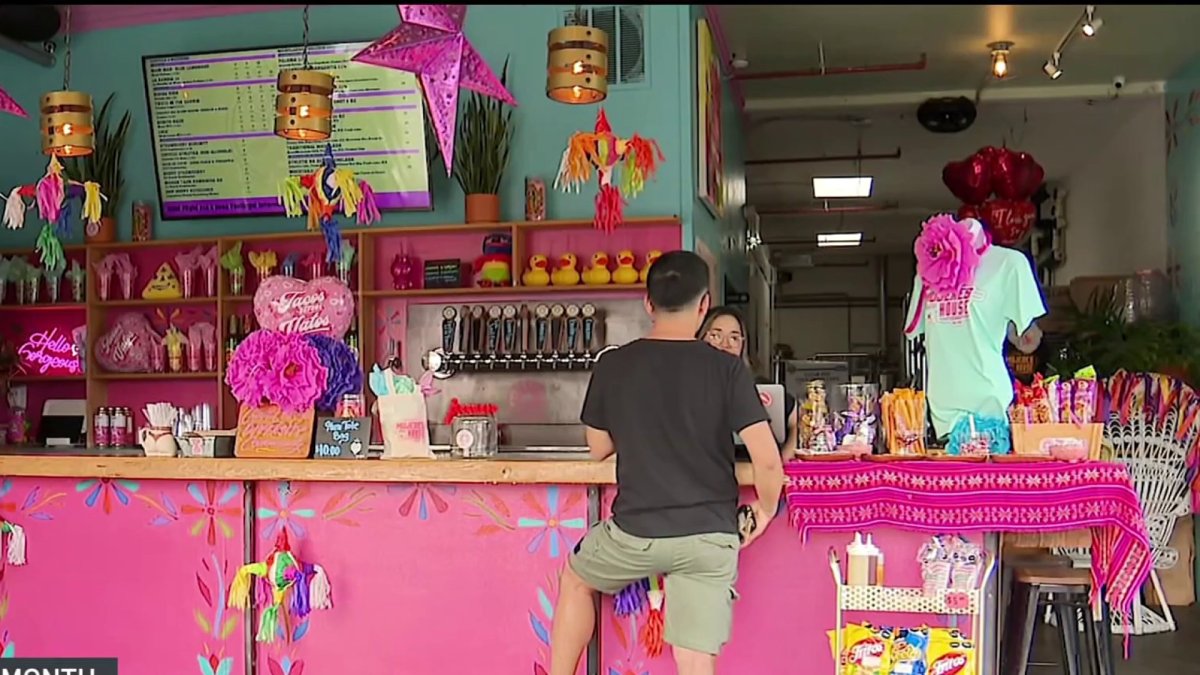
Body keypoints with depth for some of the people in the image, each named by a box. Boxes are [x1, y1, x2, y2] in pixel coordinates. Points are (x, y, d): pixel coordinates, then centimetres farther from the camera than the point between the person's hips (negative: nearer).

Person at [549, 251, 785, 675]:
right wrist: (766, 510, 9)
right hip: (709, 535, 0)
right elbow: (767, 461, -10)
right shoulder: (727, 369, -6)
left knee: (577, 579, 30)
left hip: (635, 529, 1)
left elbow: (598, 449, 11)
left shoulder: (612, 366, -2)